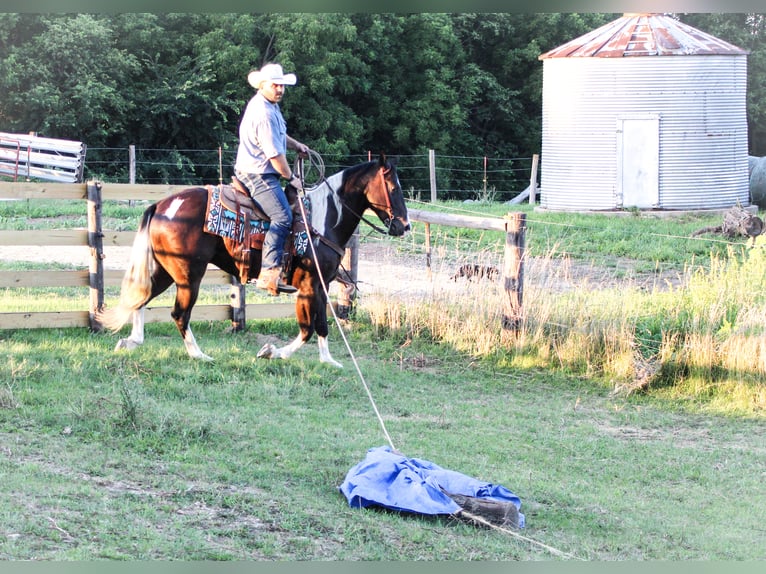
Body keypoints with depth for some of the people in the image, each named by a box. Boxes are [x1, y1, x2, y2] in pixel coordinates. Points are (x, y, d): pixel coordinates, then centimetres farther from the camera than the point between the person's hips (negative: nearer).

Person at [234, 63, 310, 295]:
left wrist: (297, 145, 28)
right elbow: (275, 154, -21)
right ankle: (269, 274, -32)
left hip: (253, 172, 11)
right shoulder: (264, 114, -21)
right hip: (258, 174, -11)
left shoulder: (269, 105, 13)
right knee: (283, 217, -23)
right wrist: (291, 178, -10)